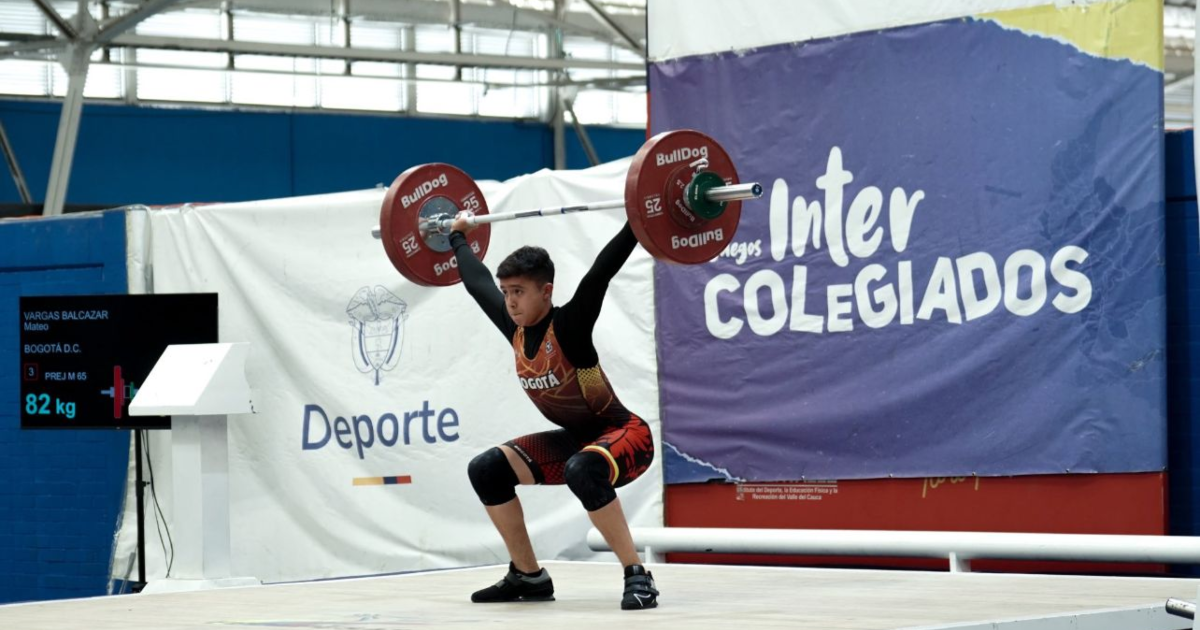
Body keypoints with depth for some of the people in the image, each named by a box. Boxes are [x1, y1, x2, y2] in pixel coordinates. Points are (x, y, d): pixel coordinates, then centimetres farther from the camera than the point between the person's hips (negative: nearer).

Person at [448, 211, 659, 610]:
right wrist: (458, 238, 23)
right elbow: (477, 283, 10)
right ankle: (529, 577, 6)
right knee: (487, 469, -3)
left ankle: (637, 577, -34)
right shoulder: (515, 331, -4)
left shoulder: (569, 326, -23)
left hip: (624, 434, -8)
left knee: (582, 471, -41)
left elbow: (600, 274, -35)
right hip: (576, 438, 8)